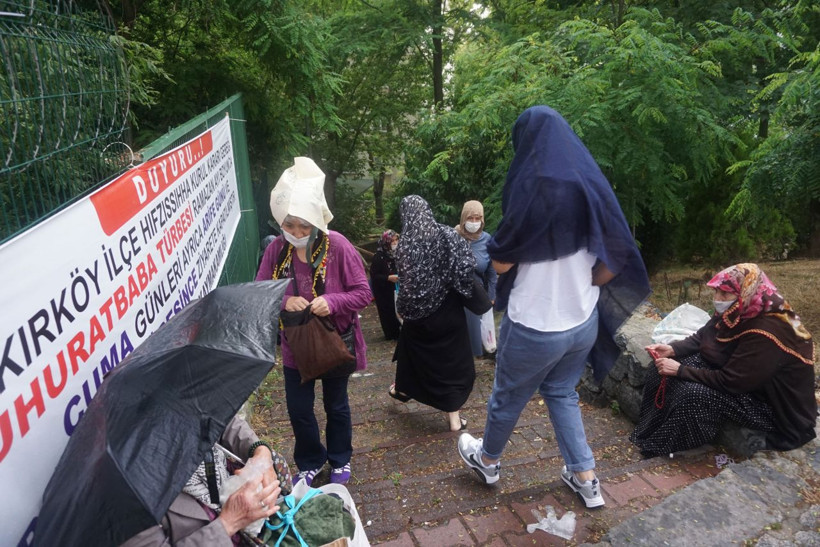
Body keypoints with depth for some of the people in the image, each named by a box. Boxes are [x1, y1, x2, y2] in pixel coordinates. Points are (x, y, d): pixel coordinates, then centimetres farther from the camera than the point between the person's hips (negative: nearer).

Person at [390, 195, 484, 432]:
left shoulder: (405, 243, -11)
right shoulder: (448, 234, -9)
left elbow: (405, 280, -11)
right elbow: (466, 269, -13)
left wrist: (403, 309, 3)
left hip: (419, 311, 1)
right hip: (448, 309, 0)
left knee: (413, 350, 26)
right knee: (451, 359, 8)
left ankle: (402, 388, 50)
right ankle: (454, 417, 10)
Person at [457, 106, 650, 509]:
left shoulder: (532, 188, -21)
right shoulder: (593, 185, -2)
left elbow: (501, 263, -14)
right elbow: (614, 261, 3)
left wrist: (498, 246, 5)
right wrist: (582, 285, 13)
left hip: (534, 326, -6)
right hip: (584, 322, 6)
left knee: (507, 396, 18)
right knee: (562, 393, 26)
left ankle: (487, 461, 42)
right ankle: (585, 478, 31)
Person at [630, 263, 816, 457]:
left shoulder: (765, 334, -33)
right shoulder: (737, 313, -7)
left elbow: (729, 381, -31)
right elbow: (701, 338, 6)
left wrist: (680, 370, -26)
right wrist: (672, 349, -13)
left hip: (769, 401, -9)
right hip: (738, 376, 9)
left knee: (693, 394, -32)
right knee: (664, 367, -7)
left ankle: (658, 448, -11)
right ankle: (648, 432, 2)